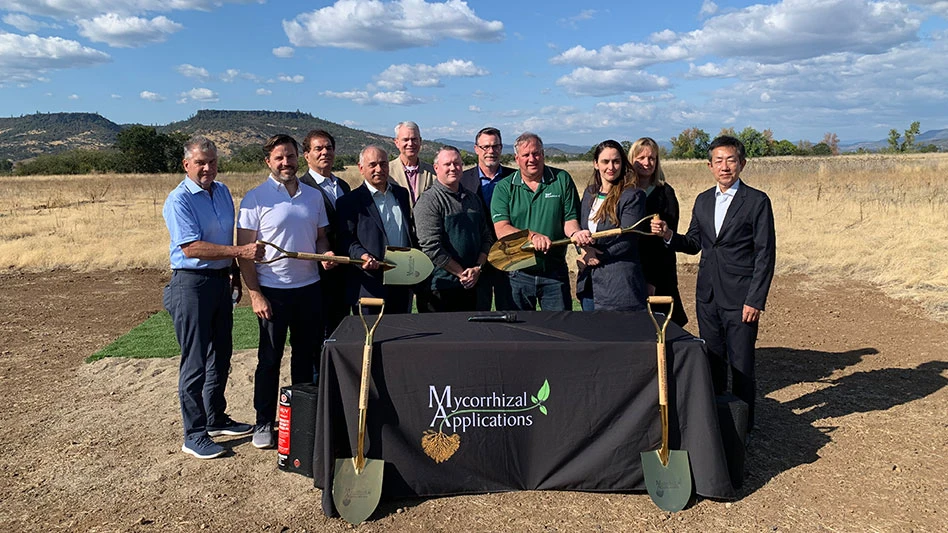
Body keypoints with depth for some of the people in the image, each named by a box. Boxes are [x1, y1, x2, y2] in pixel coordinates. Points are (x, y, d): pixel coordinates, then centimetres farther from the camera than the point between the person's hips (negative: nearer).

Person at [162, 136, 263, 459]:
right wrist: (240, 252, -28)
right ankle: (194, 435, 9)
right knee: (195, 361, -2)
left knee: (221, 356, 16)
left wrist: (234, 273, 19)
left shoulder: (222, 191, 11)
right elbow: (191, 248, -23)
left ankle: (216, 419, 31)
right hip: (192, 284, -8)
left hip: (221, 281, 8)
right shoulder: (179, 200, -14)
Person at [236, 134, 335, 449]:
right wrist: (254, 294, -13)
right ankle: (264, 423, 19)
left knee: (307, 354, 13)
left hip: (309, 287, 5)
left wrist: (326, 253, -6)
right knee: (270, 358, 5)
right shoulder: (256, 198, -6)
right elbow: (245, 250, -8)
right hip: (272, 291, -4)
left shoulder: (313, 196, 9)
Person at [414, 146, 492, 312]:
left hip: (471, 285, 6)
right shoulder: (429, 200, -9)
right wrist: (462, 273, -13)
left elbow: (486, 237, 14)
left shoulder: (473, 198, 13)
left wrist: (477, 268, -3)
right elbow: (431, 247, -16)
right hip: (439, 288, -6)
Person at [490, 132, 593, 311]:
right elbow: (501, 229, -11)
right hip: (518, 274, 0)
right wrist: (533, 235, -26)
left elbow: (569, 219, 3)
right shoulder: (504, 188, 0)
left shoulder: (562, 180, 3)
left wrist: (575, 233, -20)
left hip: (555, 273, 0)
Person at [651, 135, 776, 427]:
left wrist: (755, 300, -13)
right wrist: (669, 235, -5)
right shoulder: (703, 201, 11)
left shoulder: (757, 201, -6)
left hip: (740, 299, -5)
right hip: (707, 296, 5)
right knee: (711, 362, 14)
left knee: (741, 366, 3)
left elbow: (766, 254, -8)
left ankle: (742, 425, 18)